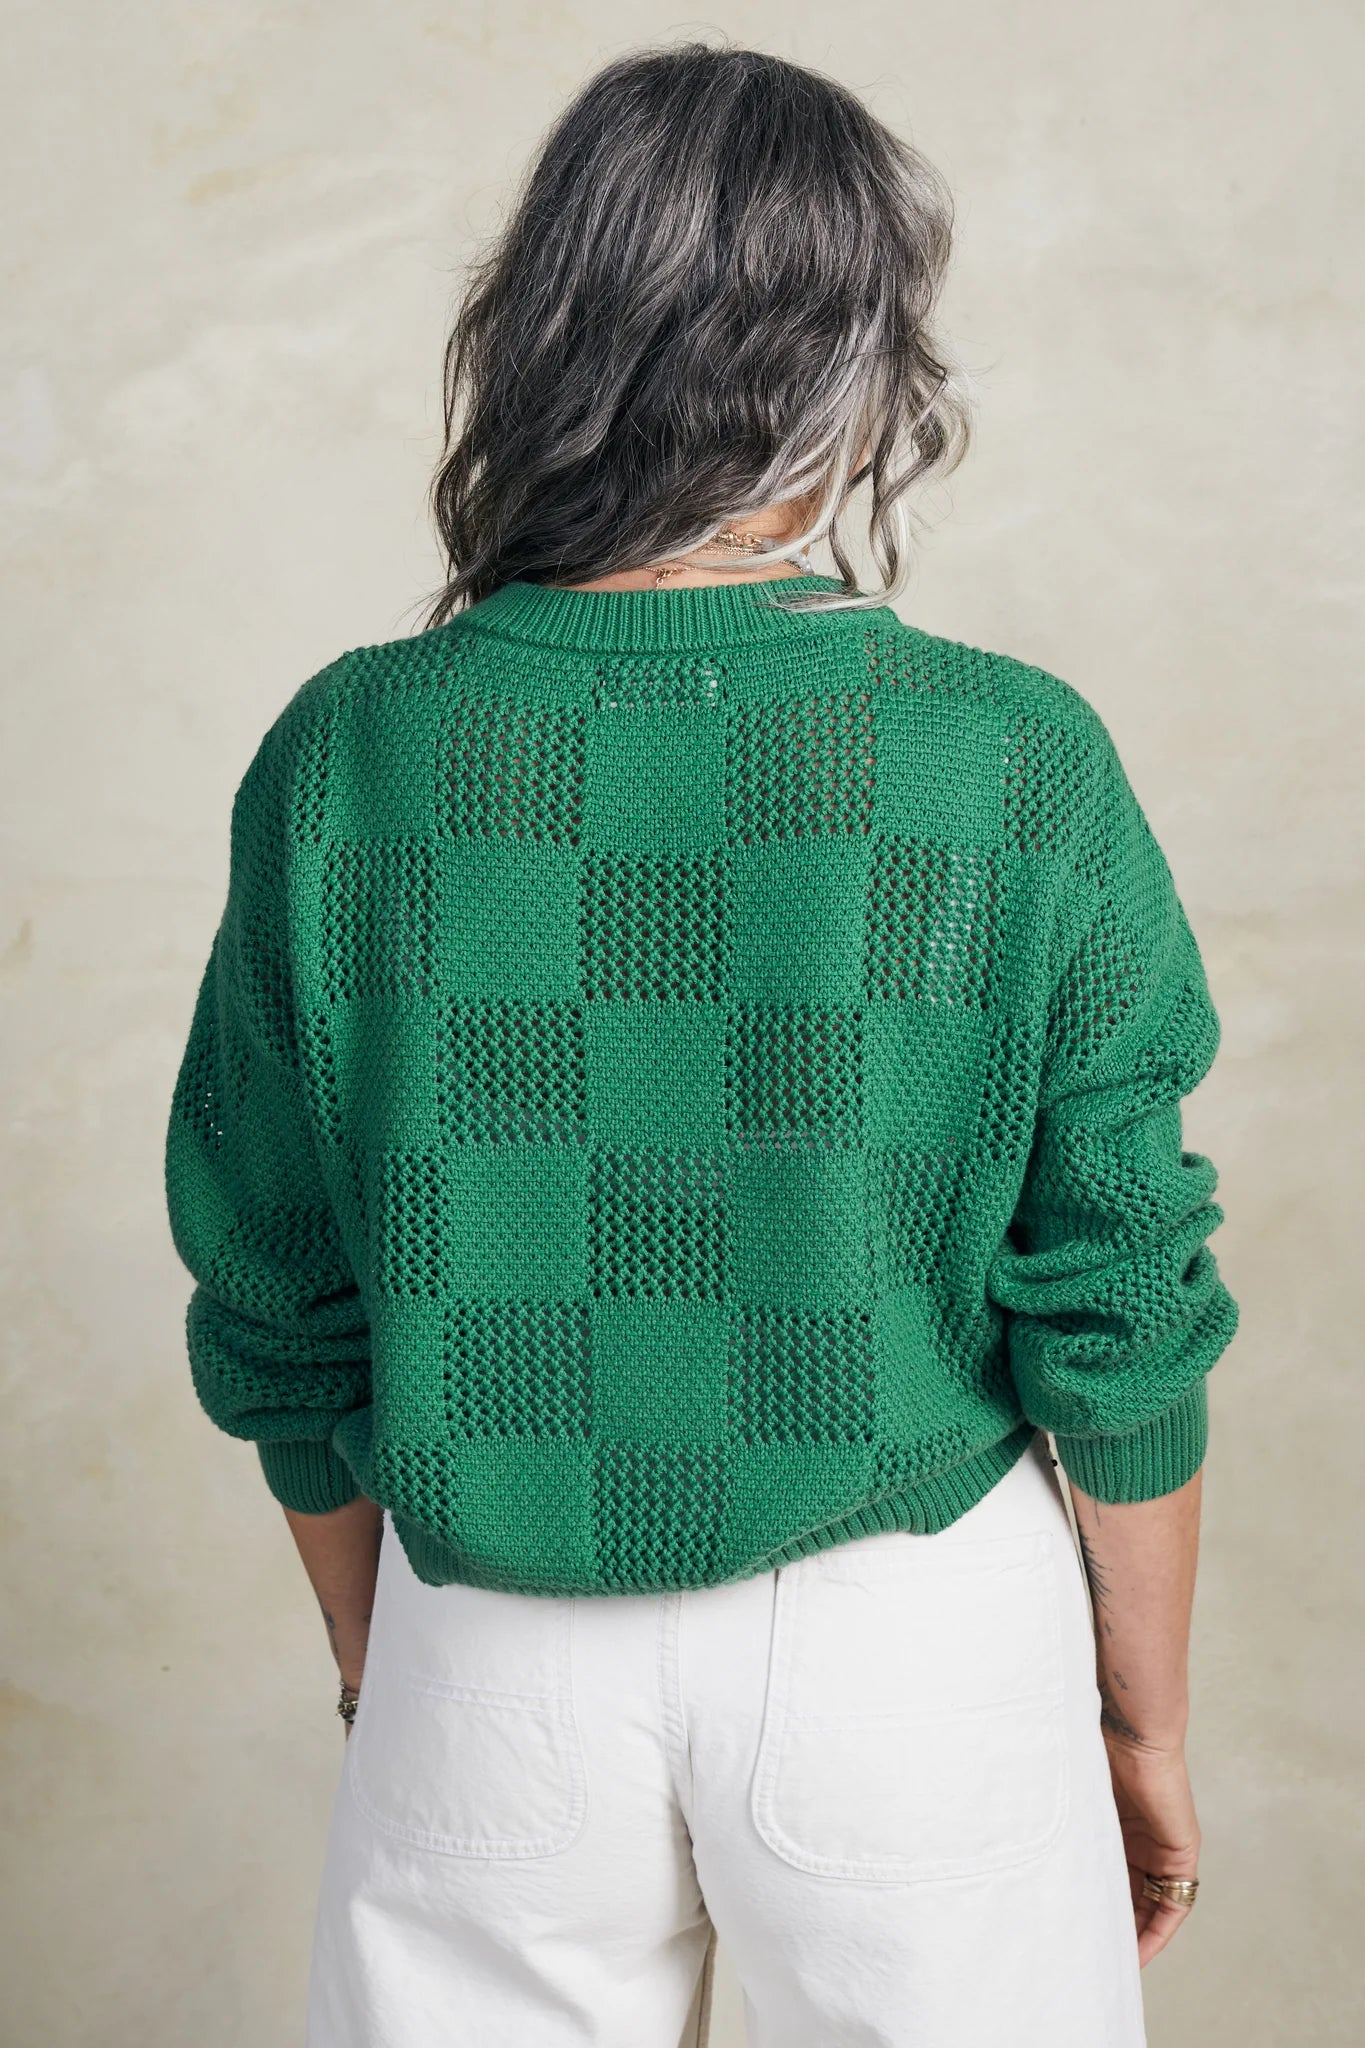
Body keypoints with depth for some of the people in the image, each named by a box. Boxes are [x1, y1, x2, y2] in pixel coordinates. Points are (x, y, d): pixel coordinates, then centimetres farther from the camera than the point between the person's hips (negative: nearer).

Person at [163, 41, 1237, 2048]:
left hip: (499, 1651, 1)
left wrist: (375, 1662, 14)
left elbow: (280, 1321, -2)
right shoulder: (1020, 770, -14)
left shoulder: (344, 761, -10)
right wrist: (1146, 1713, 8)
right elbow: (1119, 1317, -8)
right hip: (910, 1638, 0)